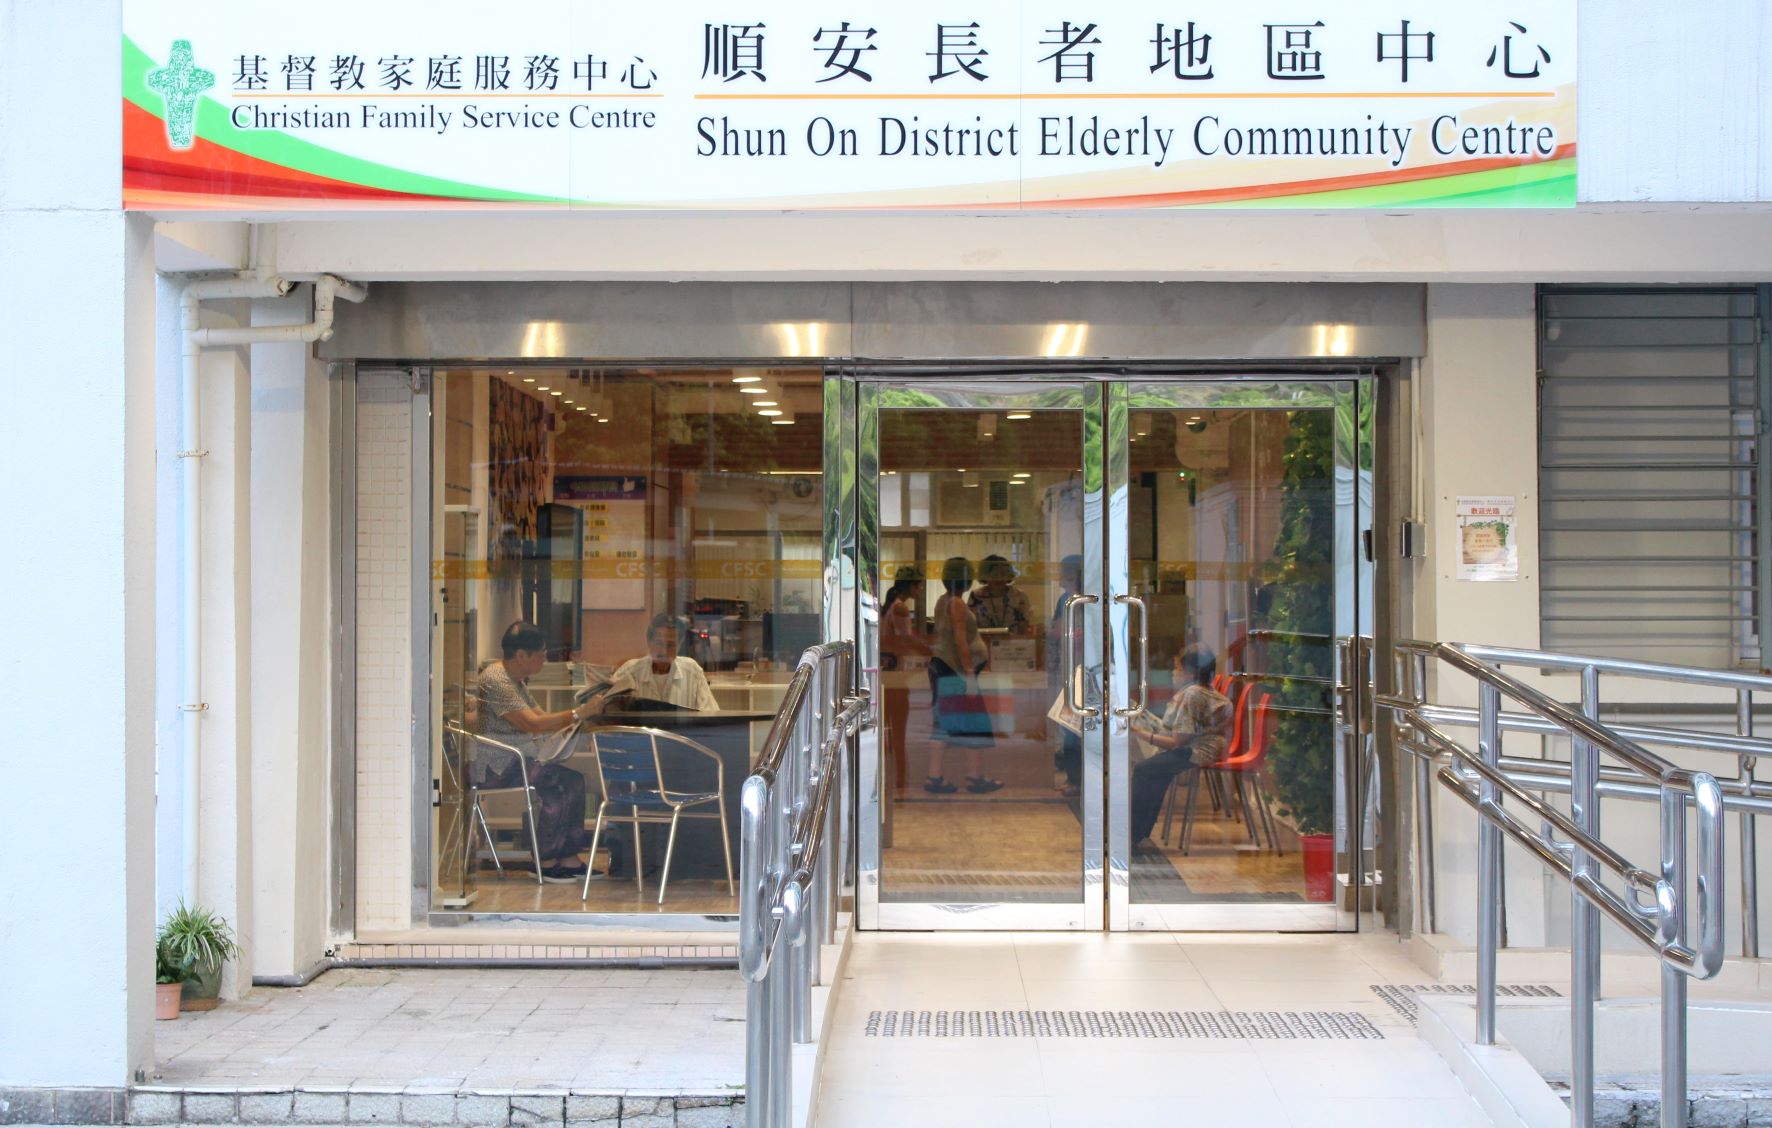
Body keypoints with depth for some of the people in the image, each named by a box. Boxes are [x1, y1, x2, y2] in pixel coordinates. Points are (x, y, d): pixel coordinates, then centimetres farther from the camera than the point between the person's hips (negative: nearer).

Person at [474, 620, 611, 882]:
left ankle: (569, 859, -8)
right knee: (558, 782, -24)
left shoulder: (516, 681, 17)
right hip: (493, 767, -10)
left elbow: (542, 718, 14)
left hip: (513, 760, 10)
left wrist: (584, 714, 1)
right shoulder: (495, 681, -18)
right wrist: (579, 713, -24)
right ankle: (546, 862, -13)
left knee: (573, 780, -8)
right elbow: (534, 724, -25)